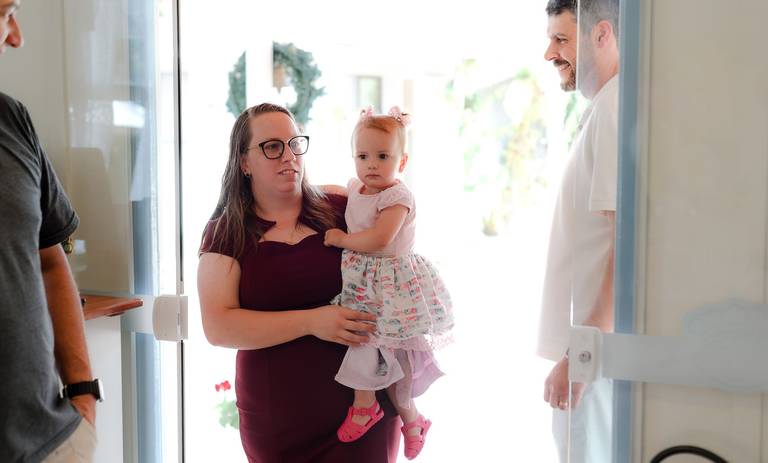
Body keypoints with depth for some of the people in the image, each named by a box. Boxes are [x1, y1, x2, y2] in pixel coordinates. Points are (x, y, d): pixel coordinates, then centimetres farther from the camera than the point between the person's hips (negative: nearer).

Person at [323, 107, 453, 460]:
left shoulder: (397, 197, -18)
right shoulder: (354, 188, 7)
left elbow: (379, 238, -28)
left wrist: (342, 239, -16)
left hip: (392, 282, -7)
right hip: (362, 281, 8)